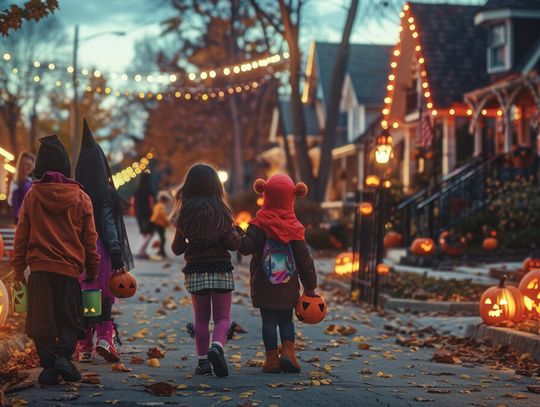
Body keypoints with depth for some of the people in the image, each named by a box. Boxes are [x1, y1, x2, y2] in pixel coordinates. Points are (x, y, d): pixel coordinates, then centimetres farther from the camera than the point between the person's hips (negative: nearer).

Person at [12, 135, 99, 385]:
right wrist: (92, 270, 15)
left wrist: (19, 268, 11)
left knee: (41, 320, 7)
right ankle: (63, 355, -11)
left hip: (39, 268, 0)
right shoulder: (80, 198, 0)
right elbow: (89, 239, 5)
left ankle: (48, 364, 2)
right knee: (70, 319, 10)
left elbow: (21, 235, 3)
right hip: (70, 269, 0)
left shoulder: (32, 196, -1)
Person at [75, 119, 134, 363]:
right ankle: (104, 337, -4)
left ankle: (84, 347, 11)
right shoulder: (106, 195, -7)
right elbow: (109, 226, -9)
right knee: (104, 296, 11)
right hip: (101, 252, -2)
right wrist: (117, 256, -7)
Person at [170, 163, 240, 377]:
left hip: (196, 271, 2)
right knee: (222, 317, 6)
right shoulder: (221, 211, -7)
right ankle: (217, 347, -20)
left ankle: (203, 360, 10)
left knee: (201, 319, 13)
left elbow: (177, 249, 3)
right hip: (221, 271, -1)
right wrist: (238, 235, 13)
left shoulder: (185, 213, -2)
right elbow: (233, 244, -7)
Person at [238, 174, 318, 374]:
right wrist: (310, 286, 6)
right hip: (288, 285, 2)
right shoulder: (294, 226, -1)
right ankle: (288, 352, -3)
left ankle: (272, 359, 1)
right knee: (286, 319, 14)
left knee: (268, 320, 3)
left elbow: (246, 247, -19)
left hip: (264, 285, -2)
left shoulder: (260, 223, -9)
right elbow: (304, 258, 0)